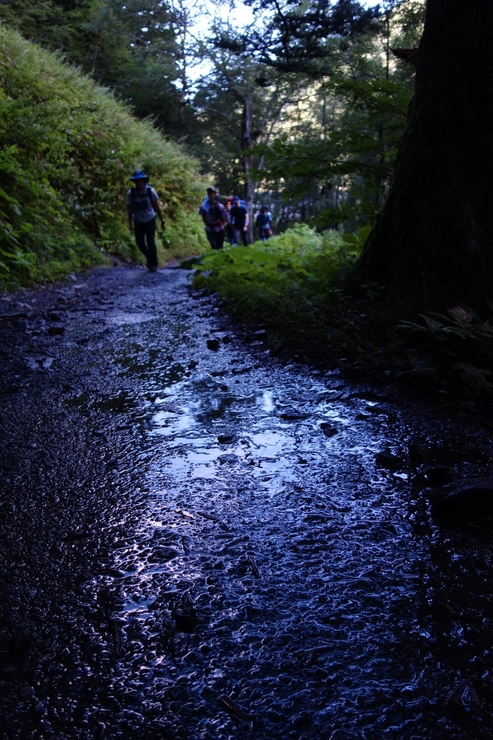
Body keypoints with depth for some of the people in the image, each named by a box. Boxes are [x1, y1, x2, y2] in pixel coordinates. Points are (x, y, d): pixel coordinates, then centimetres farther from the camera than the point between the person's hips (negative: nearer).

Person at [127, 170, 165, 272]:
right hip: (138, 222, 2)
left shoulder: (150, 191, -15)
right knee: (140, 242, 1)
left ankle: (154, 264, 10)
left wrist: (162, 221, -9)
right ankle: (149, 257, 30)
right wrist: (130, 225, -6)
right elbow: (130, 210, -6)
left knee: (150, 242, -7)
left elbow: (157, 207, -9)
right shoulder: (130, 193, -14)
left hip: (150, 220, -2)